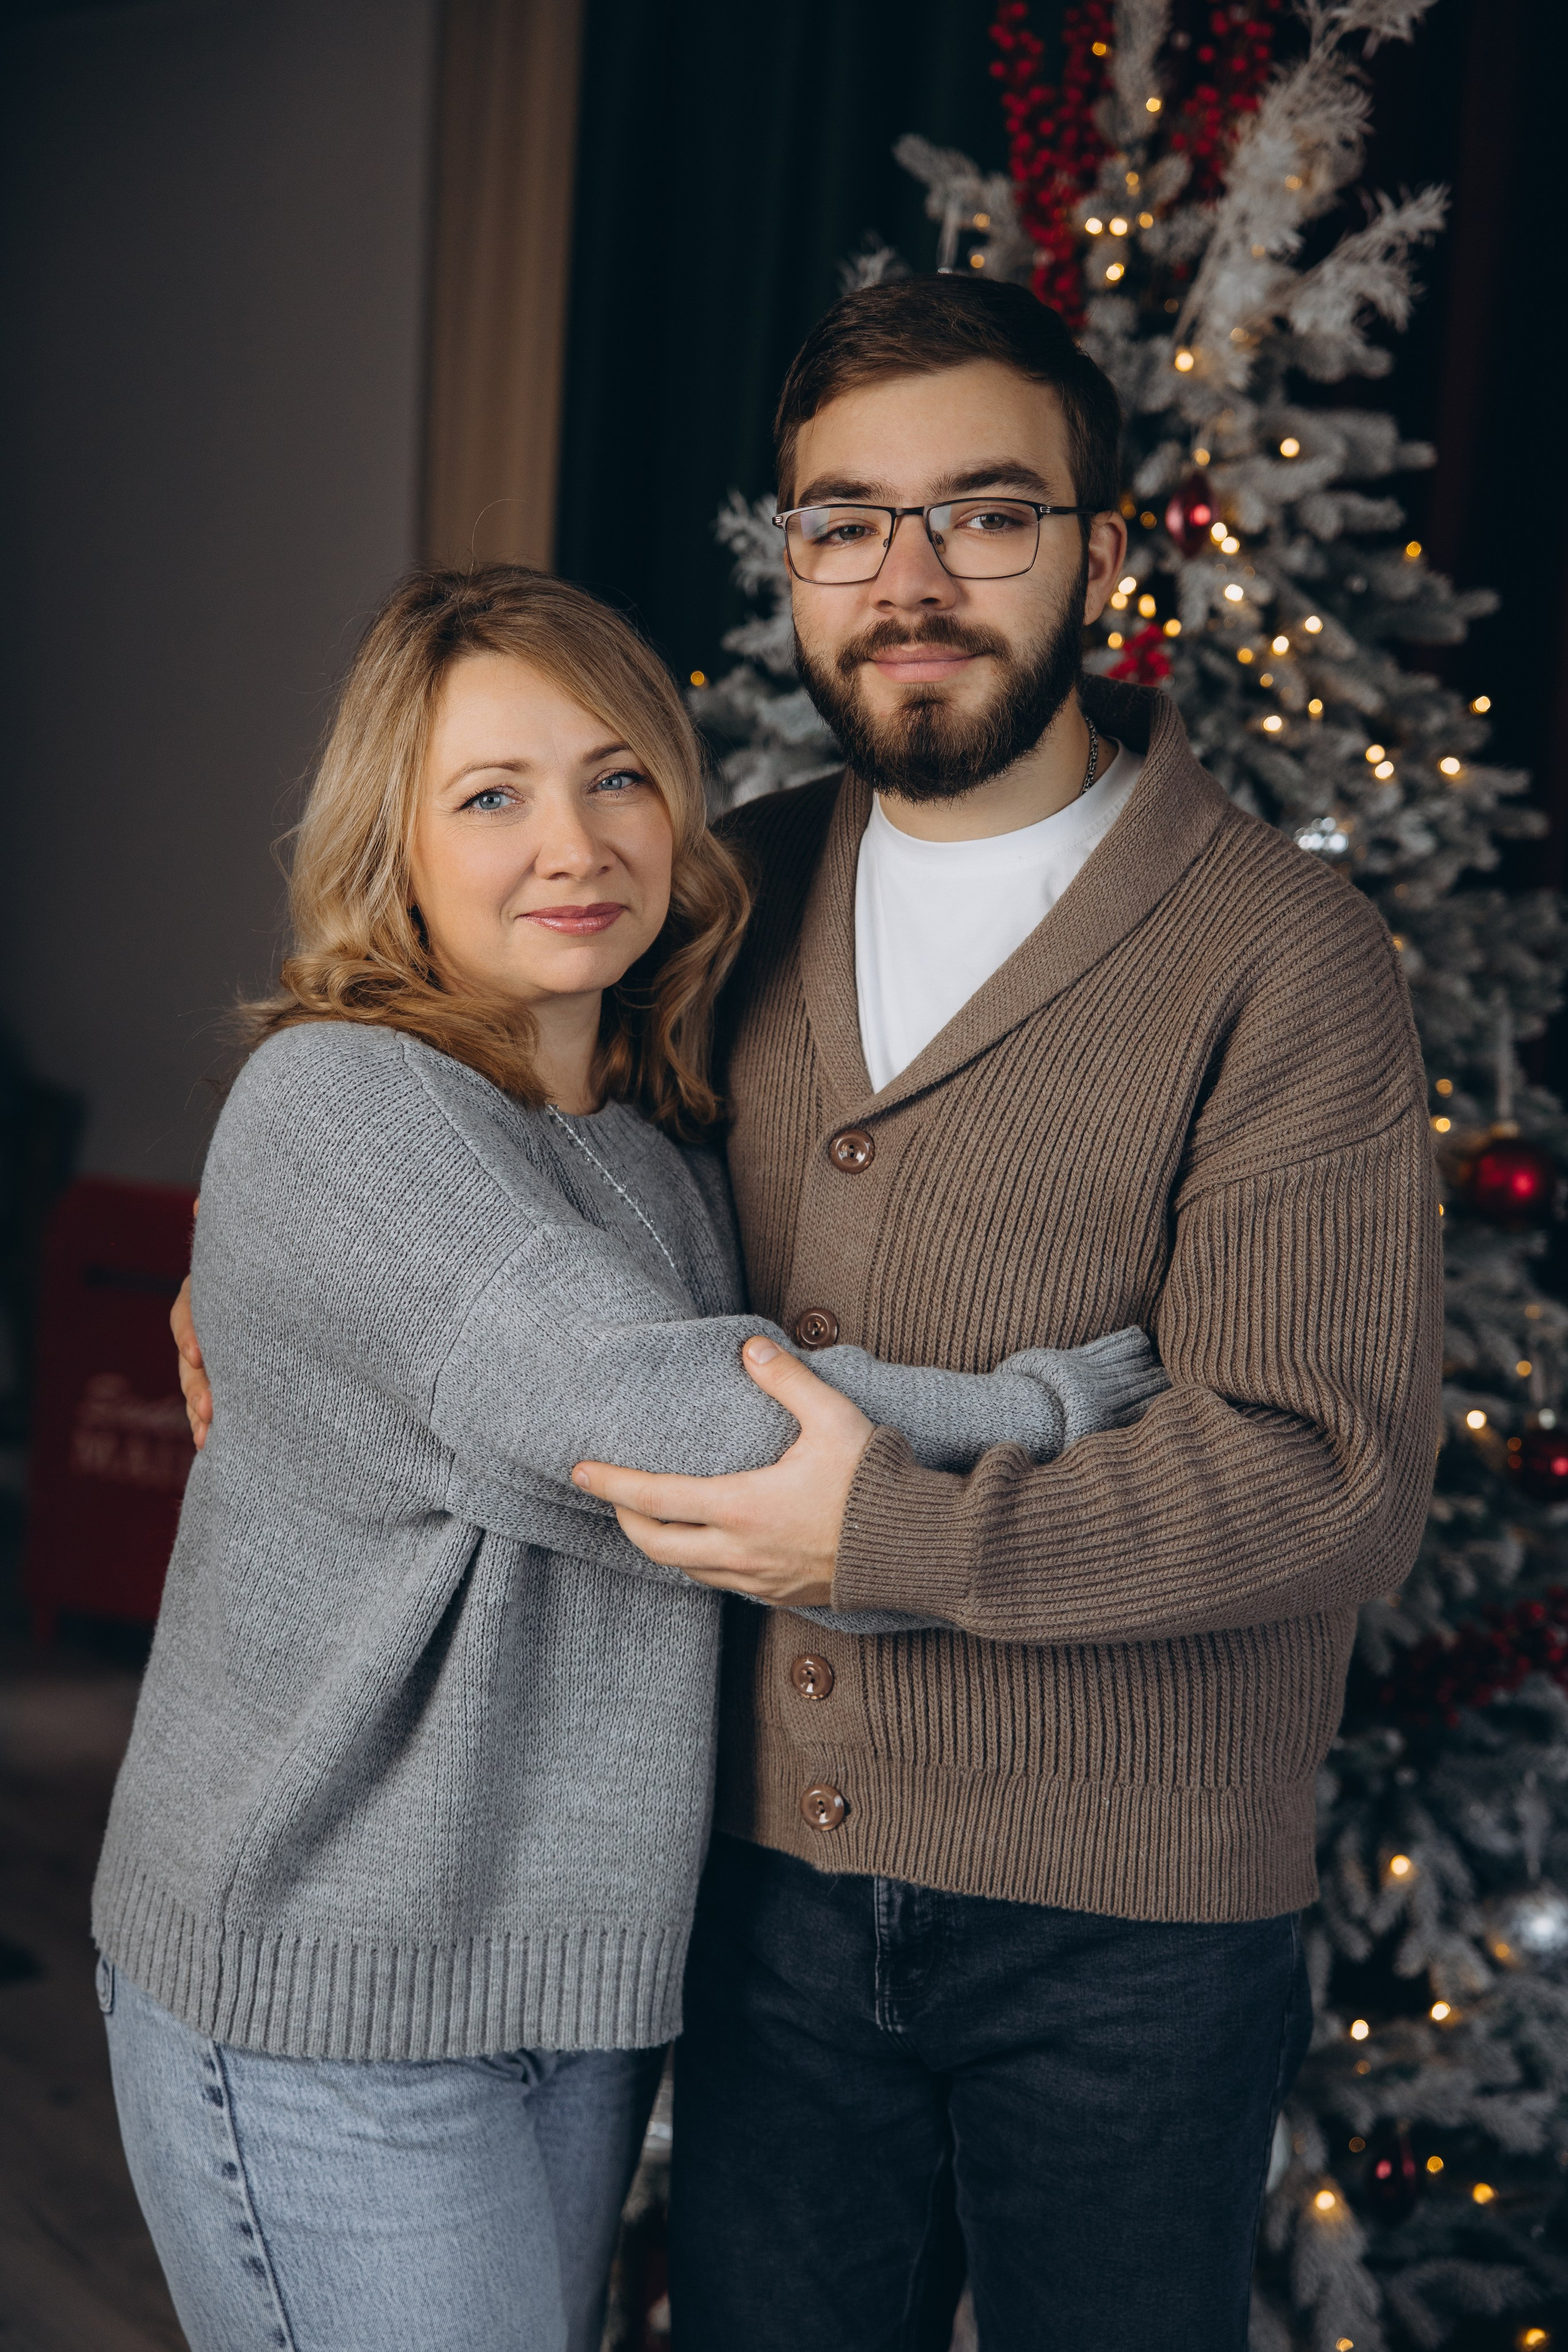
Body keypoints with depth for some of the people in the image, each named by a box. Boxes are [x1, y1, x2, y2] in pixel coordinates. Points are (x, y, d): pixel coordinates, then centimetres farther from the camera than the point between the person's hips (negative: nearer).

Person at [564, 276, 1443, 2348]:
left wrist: (891, 1534, -26)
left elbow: (1334, 1467, -20)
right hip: (774, 1865, 4)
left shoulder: (1283, 954, -13)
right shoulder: (738, 893, 4)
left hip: (1127, 1925, -4)